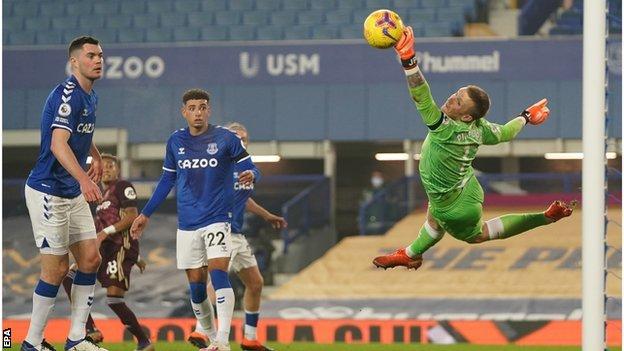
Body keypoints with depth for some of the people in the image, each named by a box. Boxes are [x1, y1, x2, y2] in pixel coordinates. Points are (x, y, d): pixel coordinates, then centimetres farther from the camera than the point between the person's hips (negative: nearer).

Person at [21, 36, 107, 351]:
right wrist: (83, 179, -45)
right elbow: (58, 145, -33)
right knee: (56, 269, -7)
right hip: (48, 192, -9)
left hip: (74, 194, 9)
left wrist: (96, 156, 25)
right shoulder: (67, 95, -19)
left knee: (90, 259, 5)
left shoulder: (90, 97, 12)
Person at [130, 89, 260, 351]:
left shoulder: (226, 139, -3)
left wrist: (249, 175, -27)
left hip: (218, 219, -4)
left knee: (218, 273, -20)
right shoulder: (175, 142, 8)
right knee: (196, 285, 3)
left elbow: (249, 168, -2)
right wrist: (146, 214, 18)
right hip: (187, 225, 4)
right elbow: (167, 180, 19)